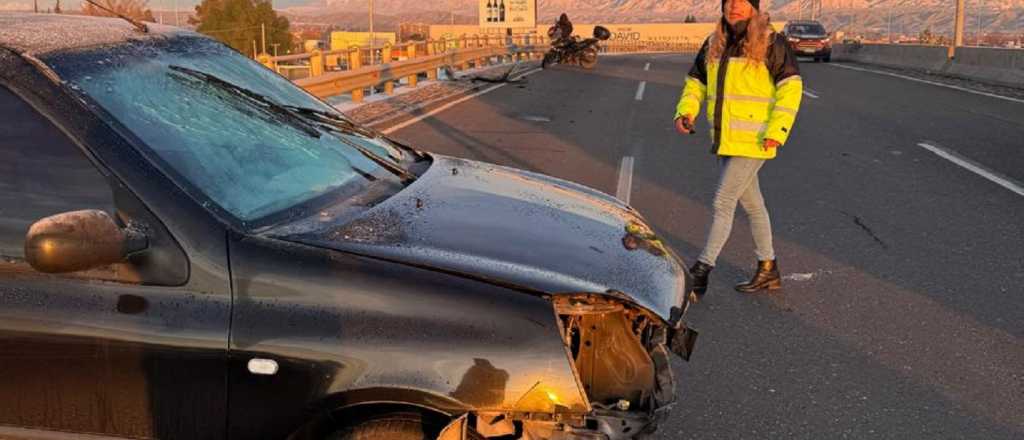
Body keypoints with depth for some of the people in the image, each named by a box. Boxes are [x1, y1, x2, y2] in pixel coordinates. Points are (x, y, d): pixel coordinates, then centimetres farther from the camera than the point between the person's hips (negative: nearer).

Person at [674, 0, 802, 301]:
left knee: (723, 203, -7)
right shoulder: (714, 45, 10)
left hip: (752, 142, -7)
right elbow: (696, 82, 16)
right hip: (725, 140, 7)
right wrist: (685, 112, -2)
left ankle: (701, 272, 1)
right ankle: (768, 271, 30)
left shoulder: (771, 42, -9)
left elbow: (791, 87, -11)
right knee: (752, 205, 16)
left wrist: (777, 131, -19)